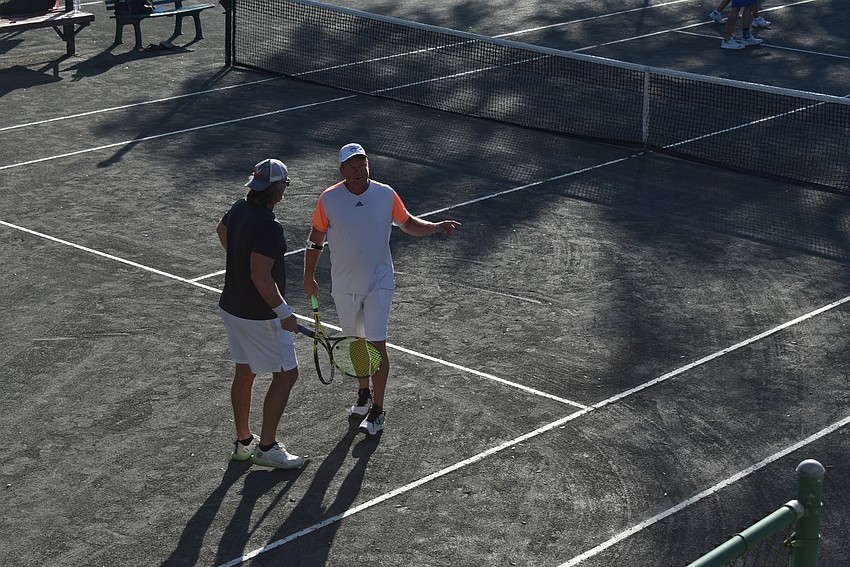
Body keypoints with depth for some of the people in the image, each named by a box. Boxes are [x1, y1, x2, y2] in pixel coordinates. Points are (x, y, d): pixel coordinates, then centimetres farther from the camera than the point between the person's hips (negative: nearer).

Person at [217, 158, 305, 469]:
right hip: (260, 316, -9)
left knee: (245, 372, 19)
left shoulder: (239, 208, 0)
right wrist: (284, 312, -19)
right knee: (285, 375, 4)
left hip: (232, 306, 9)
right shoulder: (268, 227, -27)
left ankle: (243, 441, 30)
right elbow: (262, 277, -29)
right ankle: (266, 447, 8)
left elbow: (221, 230, 24)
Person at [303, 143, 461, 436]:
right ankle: (363, 392, 37)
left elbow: (408, 224, 7)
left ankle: (377, 410, 2)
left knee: (377, 345, -7)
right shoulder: (328, 199, -7)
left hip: (378, 284, -1)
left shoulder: (386, 194, -7)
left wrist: (436, 227, -10)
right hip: (345, 286, 2)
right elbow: (316, 238, 3)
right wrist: (309, 276, 3)